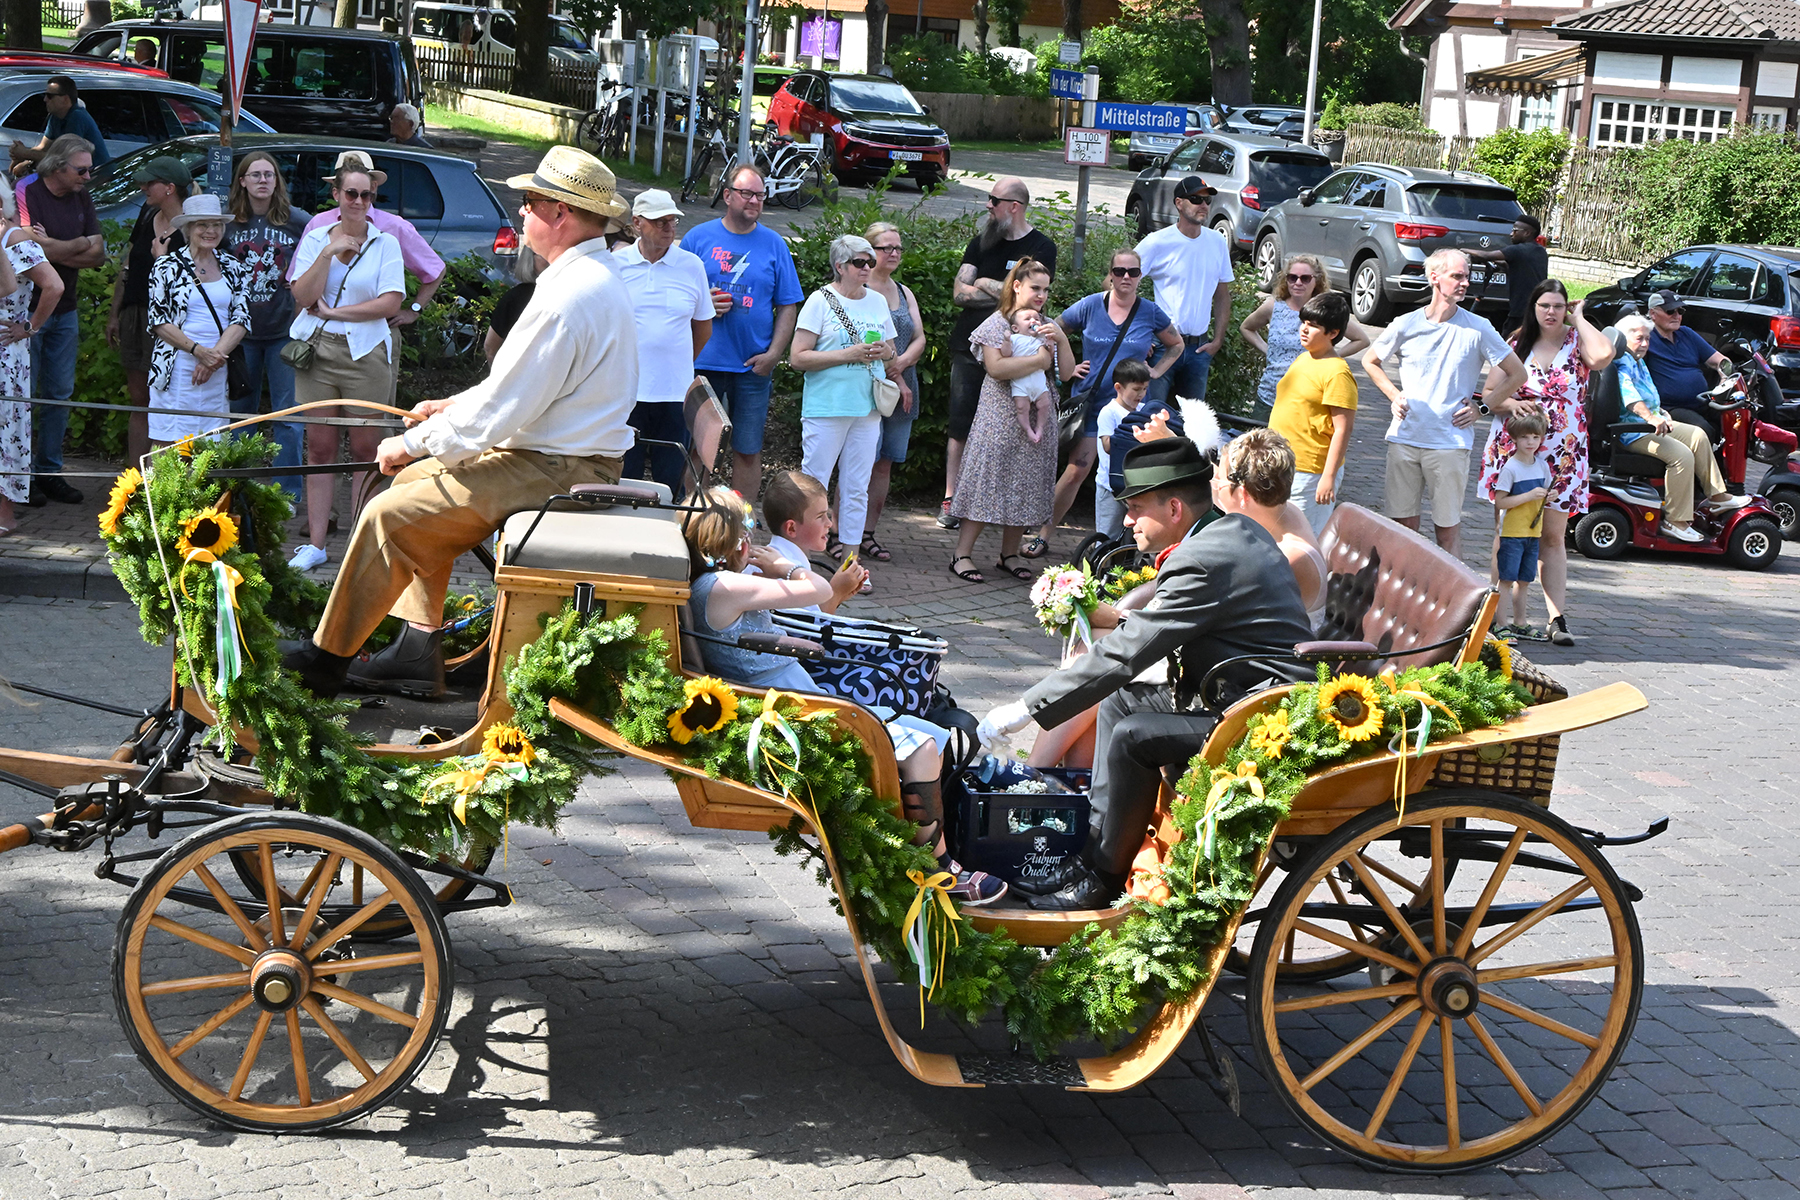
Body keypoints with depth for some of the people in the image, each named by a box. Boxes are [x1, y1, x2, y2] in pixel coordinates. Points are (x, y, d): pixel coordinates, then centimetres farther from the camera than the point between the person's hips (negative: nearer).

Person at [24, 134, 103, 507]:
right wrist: (80, 244, -8)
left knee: (60, 394, 8)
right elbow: (33, 249, -22)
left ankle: (49, 471, 16)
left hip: (65, 311, 6)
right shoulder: (27, 195, -12)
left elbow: (98, 254, 2)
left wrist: (54, 248, -11)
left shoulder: (81, 198, 8)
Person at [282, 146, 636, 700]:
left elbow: (499, 412, -22)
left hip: (551, 472, -11)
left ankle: (328, 659, 7)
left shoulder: (566, 298, -24)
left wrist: (411, 445, -10)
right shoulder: (599, 275, 11)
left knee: (390, 515, -6)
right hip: (573, 458, 11)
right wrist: (455, 405, 15)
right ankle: (419, 649, 18)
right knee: (417, 481, 19)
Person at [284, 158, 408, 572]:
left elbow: (390, 302, -7)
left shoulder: (384, 243, 3)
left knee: (365, 449, 0)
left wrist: (333, 312, -7)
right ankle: (315, 543, 7)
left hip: (364, 353, -2)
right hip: (316, 350, 2)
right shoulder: (316, 239, 9)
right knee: (320, 448, 4)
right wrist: (329, 252, -11)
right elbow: (303, 296, -3)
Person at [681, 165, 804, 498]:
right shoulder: (698, 238, 5)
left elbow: (787, 307, 6)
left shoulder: (775, 245, 7)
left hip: (753, 367, 1)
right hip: (701, 362, 0)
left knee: (748, 451, 4)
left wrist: (773, 355, -6)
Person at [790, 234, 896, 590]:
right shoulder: (821, 300, -5)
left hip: (868, 408, 5)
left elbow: (891, 350, 22)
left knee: (857, 487, 7)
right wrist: (848, 354, -17)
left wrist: (882, 352, -2)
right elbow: (798, 357, -10)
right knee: (813, 482, -4)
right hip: (826, 408, -5)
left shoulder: (878, 301, 12)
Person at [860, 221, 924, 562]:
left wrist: (902, 362, -9)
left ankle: (867, 534, 9)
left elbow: (919, 339, 11)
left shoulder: (904, 293, 18)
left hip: (901, 390, 7)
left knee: (885, 464, 5)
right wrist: (897, 378, -12)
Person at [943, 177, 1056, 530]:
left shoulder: (1041, 247, -2)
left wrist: (984, 283, -4)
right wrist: (1004, 293, -9)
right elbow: (959, 293, 3)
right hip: (968, 346, 4)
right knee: (961, 426, 2)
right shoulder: (982, 242, 12)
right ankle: (950, 501, 6)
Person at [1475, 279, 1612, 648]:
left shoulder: (1576, 341, 2)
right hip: (1512, 450, 1)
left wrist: (1578, 319, -8)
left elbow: (1602, 355, -22)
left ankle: (1558, 618, -3)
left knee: (1553, 536, -1)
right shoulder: (1516, 344, 7)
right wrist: (1512, 405, -14)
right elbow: (1490, 392, 8)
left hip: (1560, 455, -1)